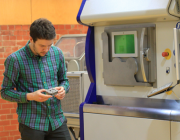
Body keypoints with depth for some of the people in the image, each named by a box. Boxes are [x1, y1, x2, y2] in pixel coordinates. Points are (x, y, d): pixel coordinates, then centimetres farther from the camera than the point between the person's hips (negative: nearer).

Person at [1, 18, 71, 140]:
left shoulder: (57, 53, 5)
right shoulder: (15, 60, -9)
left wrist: (63, 89, -6)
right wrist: (30, 96, -18)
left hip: (58, 121, 4)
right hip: (31, 124, -4)